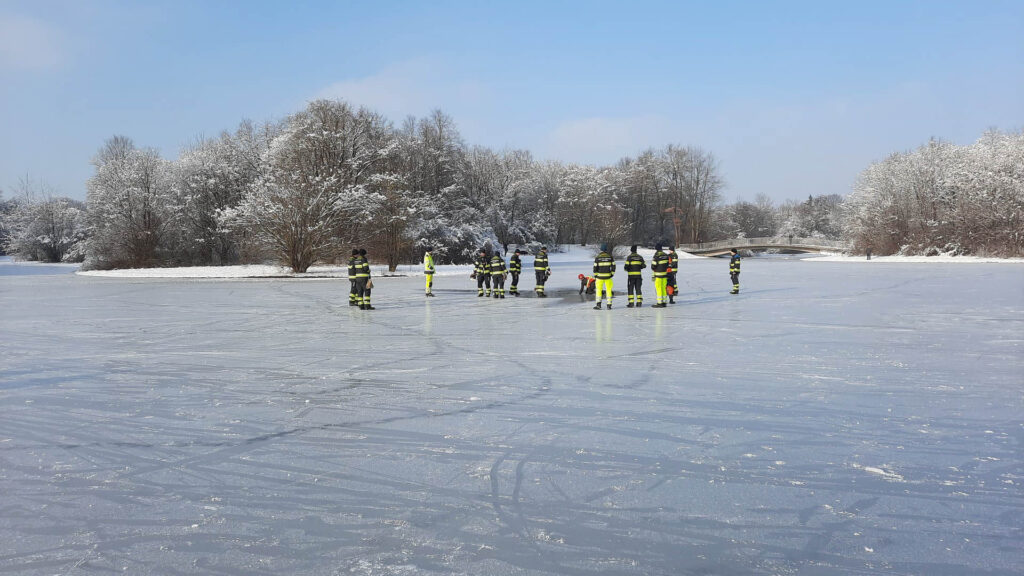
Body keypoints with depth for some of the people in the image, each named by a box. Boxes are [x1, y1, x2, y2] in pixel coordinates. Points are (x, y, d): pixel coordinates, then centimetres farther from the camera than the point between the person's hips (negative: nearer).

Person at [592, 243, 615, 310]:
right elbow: (613, 265, 0)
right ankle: (609, 305, 7)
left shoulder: (597, 257, -5)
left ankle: (598, 304, -1)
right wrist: (612, 273, 10)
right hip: (608, 276, 1)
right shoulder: (610, 256, -1)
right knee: (608, 290, 9)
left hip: (600, 276, -1)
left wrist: (595, 275, 6)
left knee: (599, 290, 9)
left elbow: (595, 267, -4)